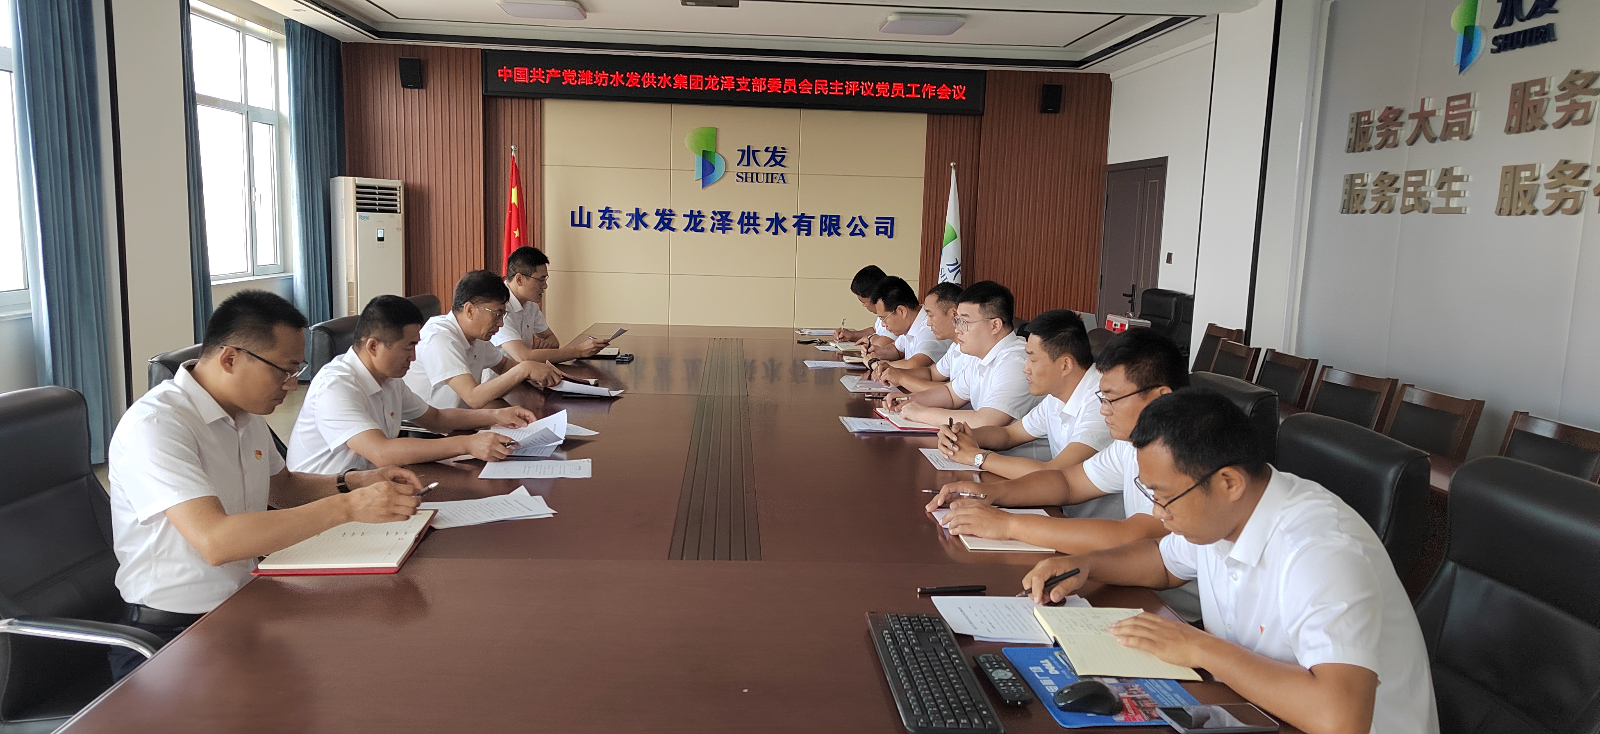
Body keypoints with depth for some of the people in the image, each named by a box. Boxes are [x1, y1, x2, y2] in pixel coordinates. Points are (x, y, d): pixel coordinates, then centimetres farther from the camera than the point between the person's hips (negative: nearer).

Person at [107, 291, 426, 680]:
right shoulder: (153, 425, -20)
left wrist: (357, 482, 5)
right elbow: (215, 540, -32)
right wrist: (347, 507, -32)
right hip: (172, 631, -8)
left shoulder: (246, 414, 8)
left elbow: (282, 487, 25)